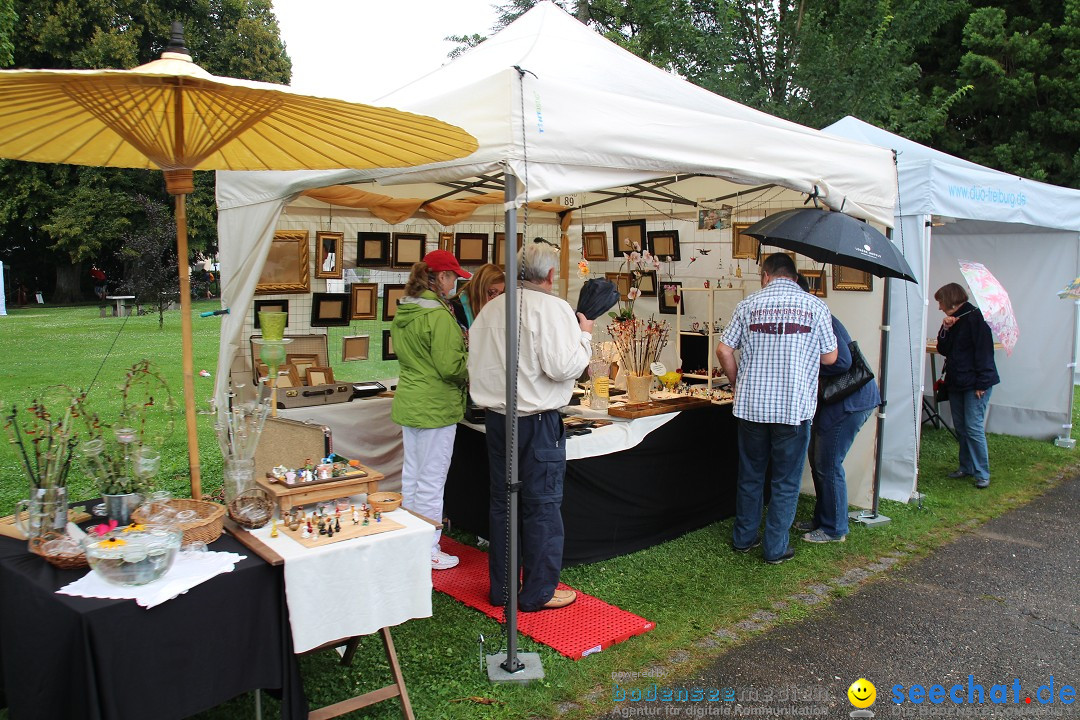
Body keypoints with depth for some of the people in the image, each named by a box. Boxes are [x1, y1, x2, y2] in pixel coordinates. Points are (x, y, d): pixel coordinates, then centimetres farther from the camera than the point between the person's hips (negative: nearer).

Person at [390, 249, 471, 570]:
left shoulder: (403, 311, 7)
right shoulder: (439, 315, -20)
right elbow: (450, 366, -22)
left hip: (409, 400, 9)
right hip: (435, 407, -9)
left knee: (411, 473, 18)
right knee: (432, 480, 1)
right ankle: (428, 551, 11)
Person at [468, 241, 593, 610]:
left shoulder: (490, 309, 8)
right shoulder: (553, 308, -12)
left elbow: (475, 363, 12)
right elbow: (562, 367, -20)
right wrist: (585, 335, -6)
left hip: (496, 417, 7)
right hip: (537, 421, -6)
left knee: (501, 502, 15)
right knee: (543, 506, 5)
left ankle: (501, 588, 26)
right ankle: (539, 592, 15)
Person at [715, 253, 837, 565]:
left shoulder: (748, 305, 2)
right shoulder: (815, 306, -1)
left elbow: (724, 350, 0)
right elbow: (830, 357, 3)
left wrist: (737, 383, 14)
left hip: (752, 406, 2)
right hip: (796, 407, -2)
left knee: (750, 475, 16)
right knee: (786, 482, 9)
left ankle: (743, 538, 28)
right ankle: (775, 548, 15)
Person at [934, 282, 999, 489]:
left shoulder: (974, 317, -13)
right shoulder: (952, 321, 13)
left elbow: (984, 351, -17)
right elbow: (943, 350, 11)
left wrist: (981, 383, -20)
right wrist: (945, 330, -5)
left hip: (975, 384, -9)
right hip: (956, 383, 9)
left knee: (974, 428, -9)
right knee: (960, 428, 11)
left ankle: (982, 473, -1)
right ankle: (966, 467, 21)